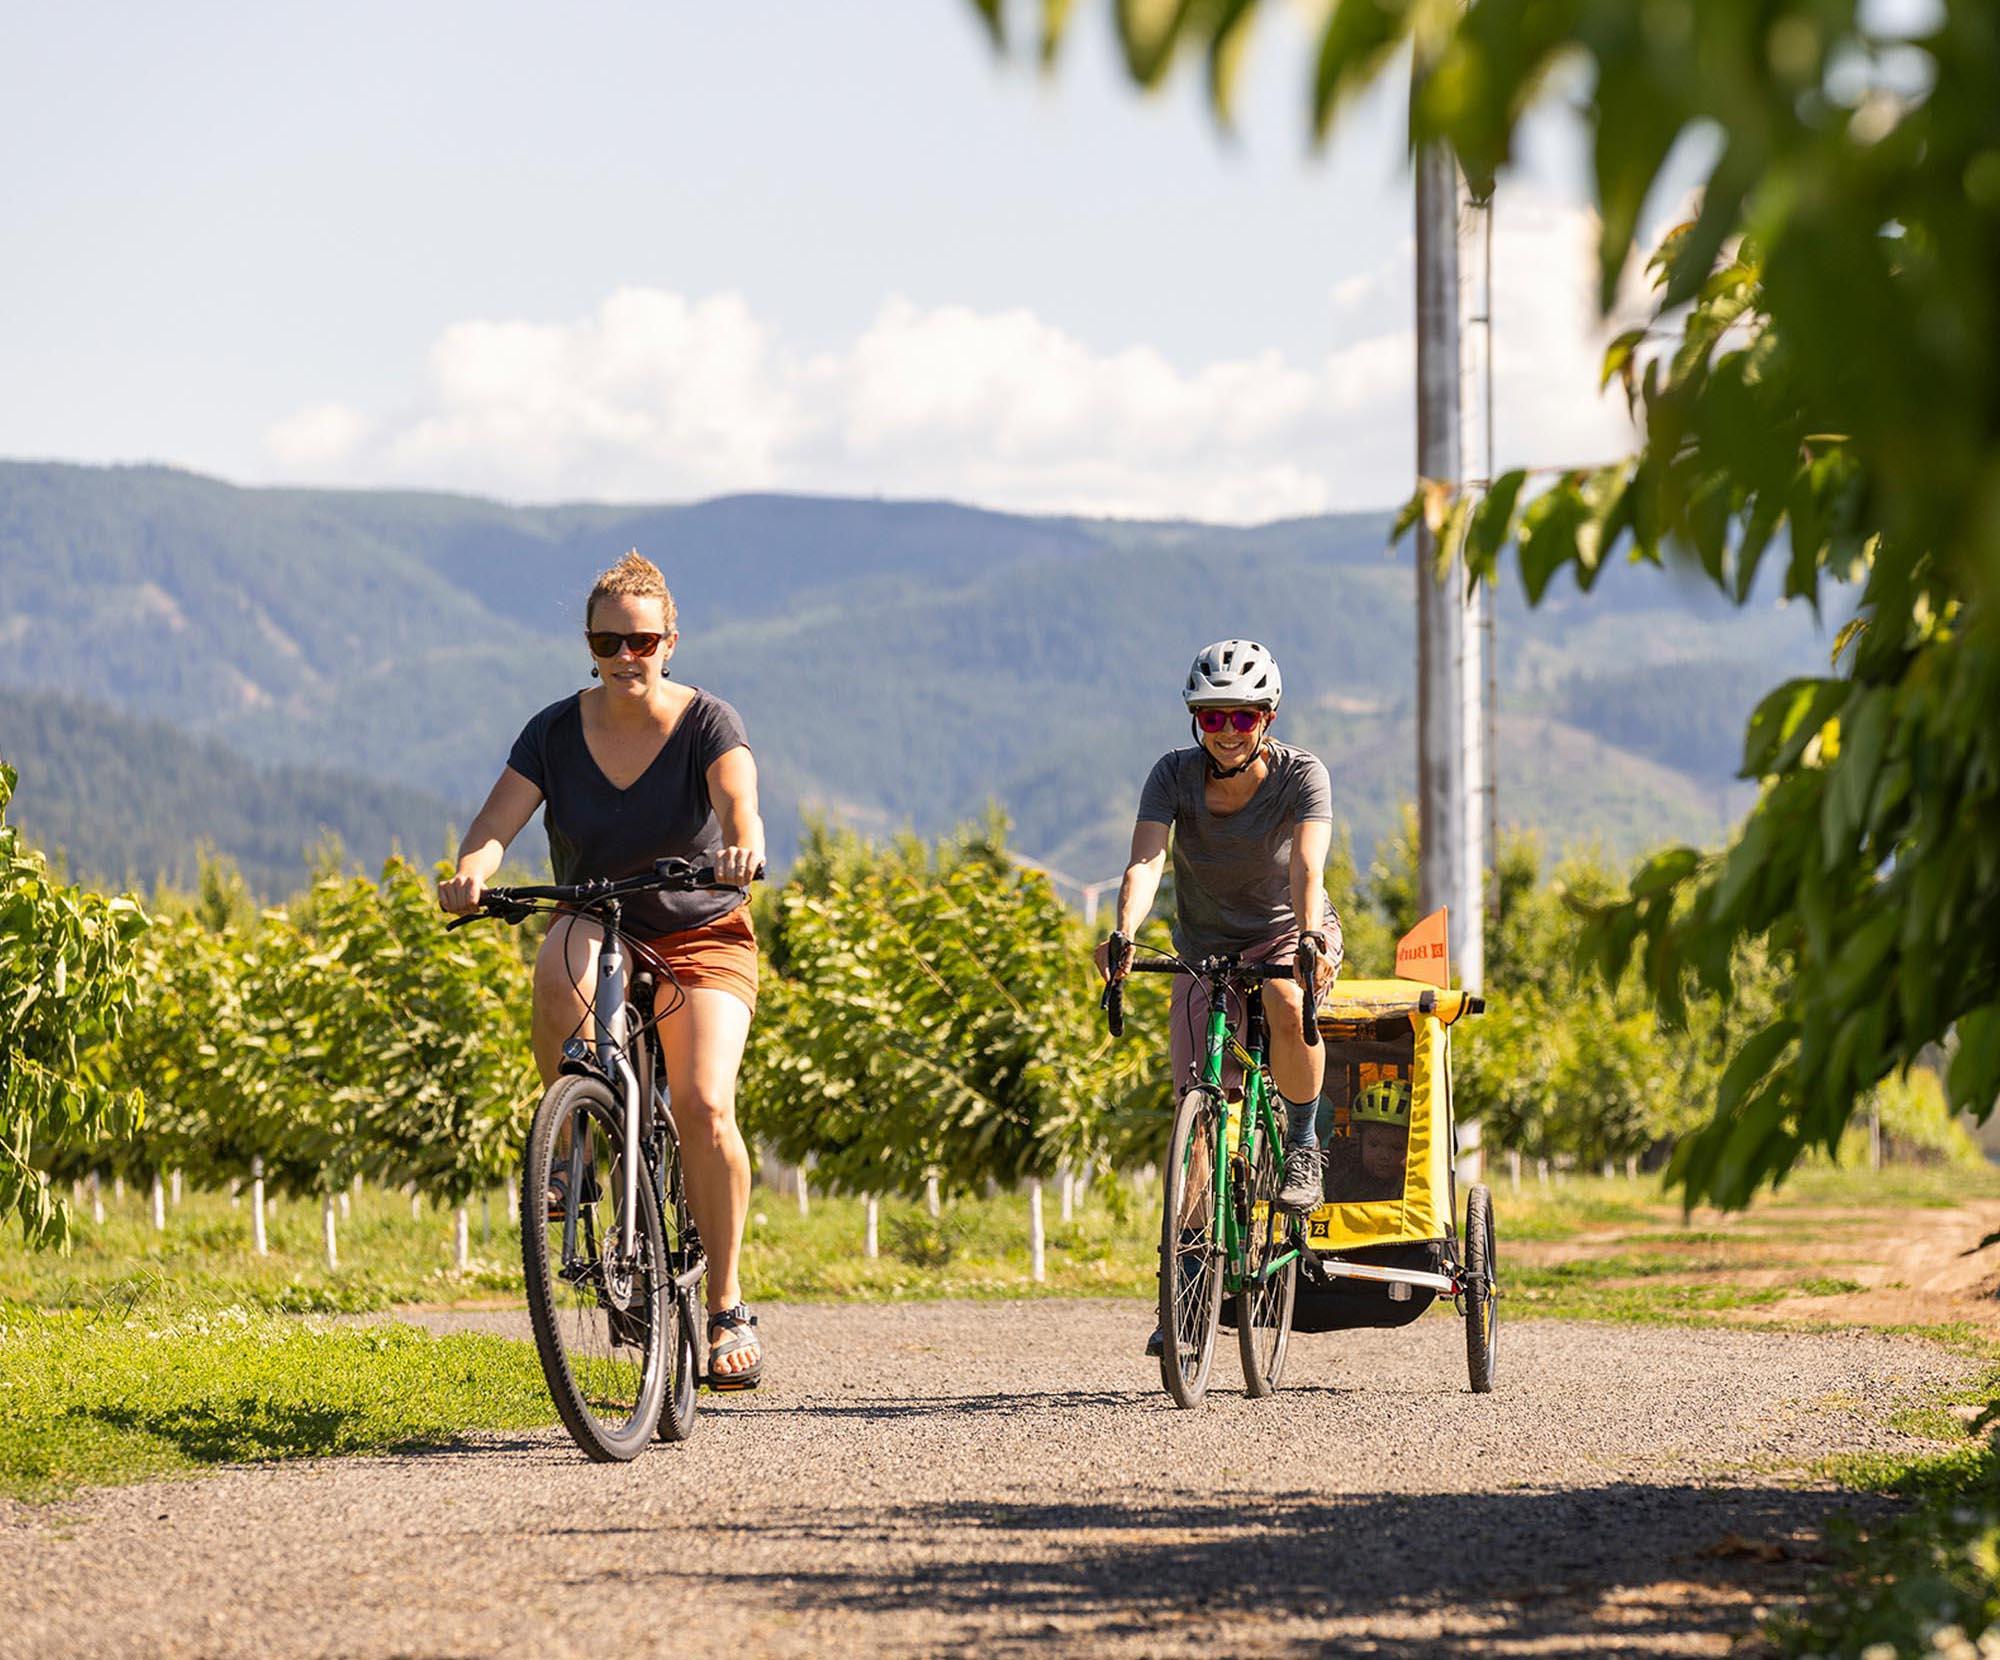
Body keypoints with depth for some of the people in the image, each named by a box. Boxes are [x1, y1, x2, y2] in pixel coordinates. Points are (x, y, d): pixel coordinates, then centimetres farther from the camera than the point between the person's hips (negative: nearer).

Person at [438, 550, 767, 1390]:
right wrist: (471, 871, -38)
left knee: (703, 1109, -22)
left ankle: (727, 1306, -7)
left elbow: (737, 797, -29)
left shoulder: (707, 723, -11)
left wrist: (743, 847, -52)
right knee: (559, 972, -37)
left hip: (701, 935, -1)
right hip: (596, 924, 2)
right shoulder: (557, 732, -5)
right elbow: (496, 822, -16)